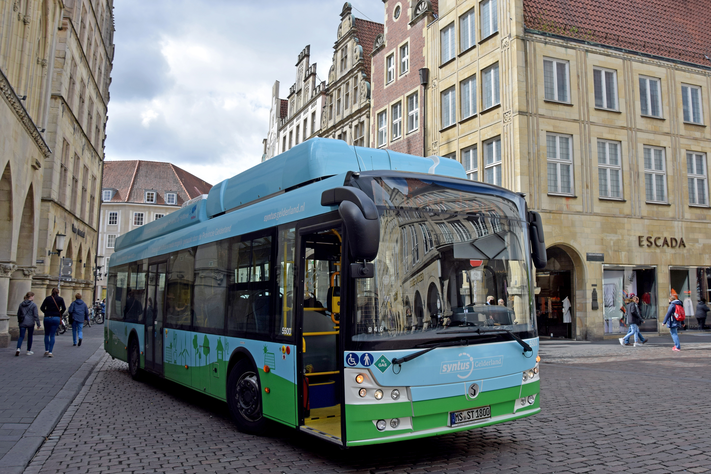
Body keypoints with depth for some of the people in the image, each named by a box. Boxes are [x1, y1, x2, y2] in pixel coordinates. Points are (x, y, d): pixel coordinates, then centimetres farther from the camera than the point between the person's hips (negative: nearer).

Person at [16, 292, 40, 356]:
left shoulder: (21, 304, 7)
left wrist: (19, 321, 28)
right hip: (30, 323, -4)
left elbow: (18, 314, 16)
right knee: (30, 336, 8)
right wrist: (38, 323, -6)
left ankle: (18, 348, -17)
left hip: (22, 323, 4)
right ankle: (29, 351, 15)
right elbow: (36, 315, -11)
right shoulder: (33, 305, -10)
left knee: (21, 336, 4)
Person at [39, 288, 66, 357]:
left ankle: (46, 351, 16)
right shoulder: (60, 299, 3)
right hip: (56, 318, -1)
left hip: (47, 318, 1)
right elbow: (64, 308, -7)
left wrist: (47, 313, 14)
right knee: (52, 335, 3)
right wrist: (60, 314, 8)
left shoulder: (47, 298, 6)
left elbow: (42, 308, -1)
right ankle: (50, 352, -2)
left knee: (46, 334, 16)